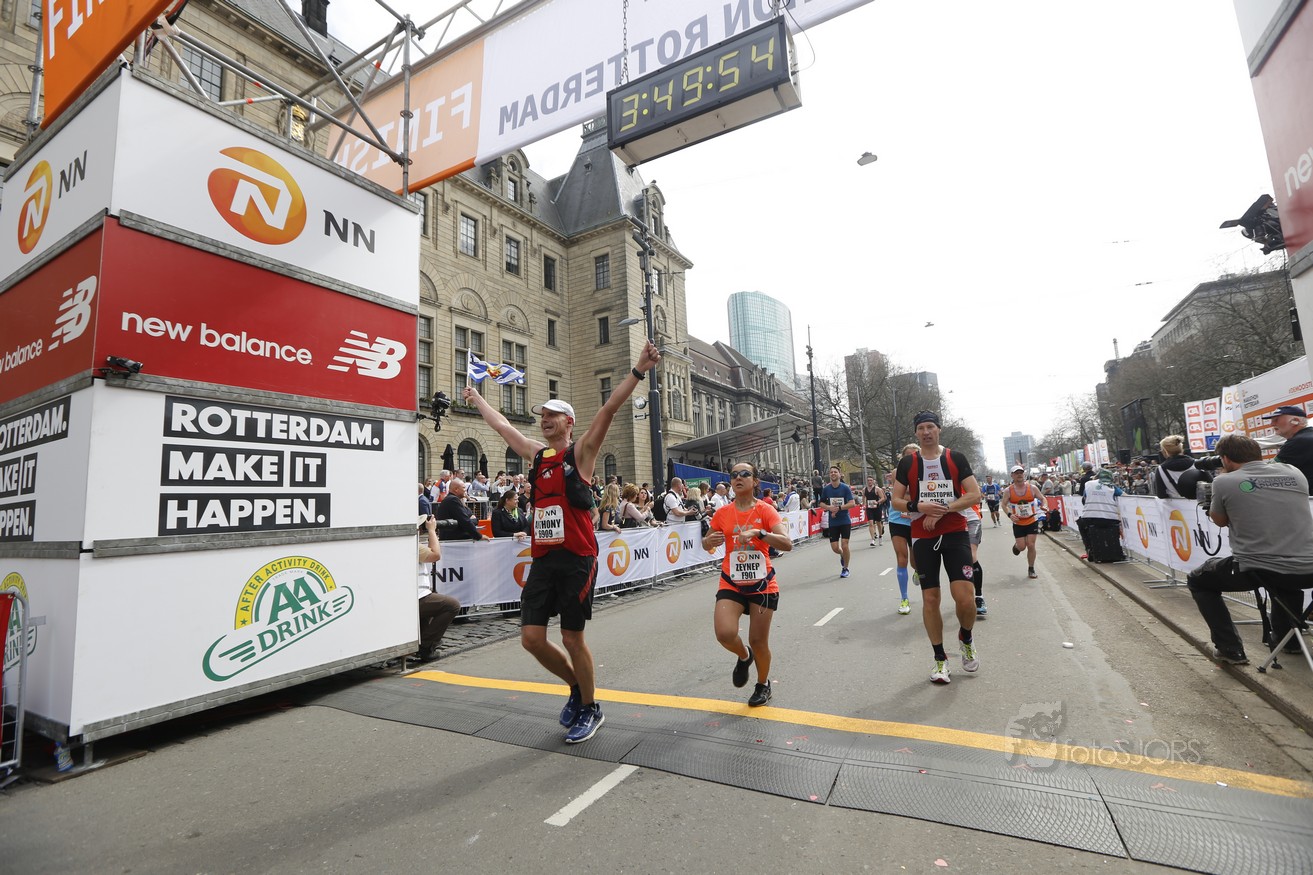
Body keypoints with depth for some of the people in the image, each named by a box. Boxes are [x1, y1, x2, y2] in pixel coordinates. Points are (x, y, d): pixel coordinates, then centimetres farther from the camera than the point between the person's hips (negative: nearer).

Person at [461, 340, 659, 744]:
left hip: (576, 559, -6)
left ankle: (590, 709, 26)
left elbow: (609, 410, -15)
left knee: (572, 638, 2)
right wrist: (476, 399, 39)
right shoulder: (537, 454, 14)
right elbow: (502, 426, 27)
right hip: (542, 559, 6)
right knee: (532, 638, 6)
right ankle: (576, 687, 32)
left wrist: (638, 371, -25)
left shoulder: (580, 452, -2)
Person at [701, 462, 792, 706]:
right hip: (731, 583, 2)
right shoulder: (723, 513, -2)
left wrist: (759, 533, -35)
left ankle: (763, 685, 38)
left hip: (762, 585, -1)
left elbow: (787, 544, -21)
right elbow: (706, 544, 10)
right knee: (725, 633, -18)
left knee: (759, 641, 7)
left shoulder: (766, 510, -10)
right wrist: (710, 542, -14)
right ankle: (744, 657, 19)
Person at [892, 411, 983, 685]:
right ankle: (940, 659, 19)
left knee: (965, 597, -10)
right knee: (930, 598, 3)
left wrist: (943, 510, -15)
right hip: (923, 536, 1)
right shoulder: (907, 463, 4)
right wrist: (918, 507, -15)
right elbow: (896, 500, 4)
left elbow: (974, 494, -4)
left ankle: (966, 639, 22)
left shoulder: (956, 458, 2)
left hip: (955, 532, -1)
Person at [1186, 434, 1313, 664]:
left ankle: (1230, 648, 17)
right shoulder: (1294, 472, 9)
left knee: (1198, 581, 22)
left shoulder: (1223, 482, -5)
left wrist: (1208, 502, 30)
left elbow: (1220, 521, 12)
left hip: (1257, 571, -5)